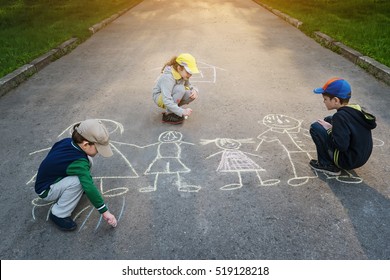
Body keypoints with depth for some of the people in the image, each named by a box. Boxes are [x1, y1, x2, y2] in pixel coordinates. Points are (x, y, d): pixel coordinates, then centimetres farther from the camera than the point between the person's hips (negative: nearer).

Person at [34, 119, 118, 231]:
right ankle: (59, 214, -13)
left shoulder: (67, 141, -13)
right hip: (45, 191, -8)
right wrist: (105, 211, -28)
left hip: (49, 178, 8)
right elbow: (90, 189, -36)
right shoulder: (78, 162, -35)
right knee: (78, 182, -34)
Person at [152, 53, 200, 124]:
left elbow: (189, 86, 3)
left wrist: (194, 90, -22)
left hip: (171, 96, 7)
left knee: (192, 95, -18)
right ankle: (168, 115, -20)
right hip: (159, 98, -7)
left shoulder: (182, 74, -10)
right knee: (180, 88, -34)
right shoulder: (168, 77, -32)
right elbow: (166, 101, -39)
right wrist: (182, 112, -44)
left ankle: (173, 109, 4)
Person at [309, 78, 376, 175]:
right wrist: (332, 127, 6)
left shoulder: (340, 116, -24)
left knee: (315, 127, -11)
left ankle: (327, 165, -2)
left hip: (347, 161, -9)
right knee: (328, 120, 15)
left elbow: (341, 146, -29)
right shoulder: (357, 110, 0)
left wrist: (329, 129, -12)